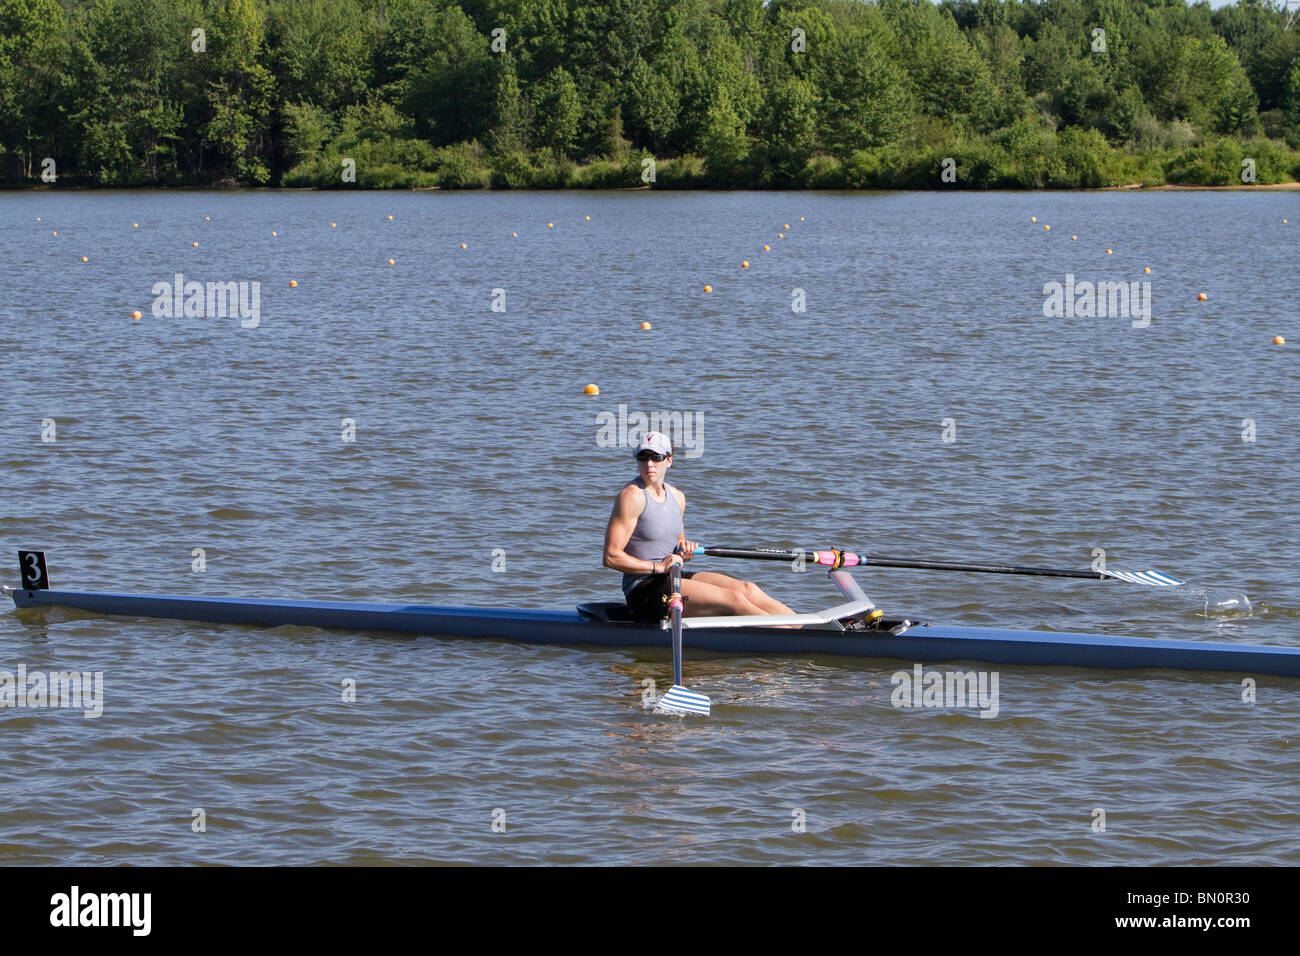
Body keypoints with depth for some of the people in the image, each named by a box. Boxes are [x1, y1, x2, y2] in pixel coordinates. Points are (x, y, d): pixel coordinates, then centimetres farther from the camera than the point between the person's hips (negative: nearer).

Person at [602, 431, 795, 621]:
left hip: (675, 578, 8)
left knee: (748, 590, -10)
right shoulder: (632, 496, -12)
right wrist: (658, 567, -17)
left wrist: (685, 549, 3)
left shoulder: (677, 497, 12)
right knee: (734, 599, -19)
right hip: (643, 589, -8)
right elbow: (611, 557, -17)